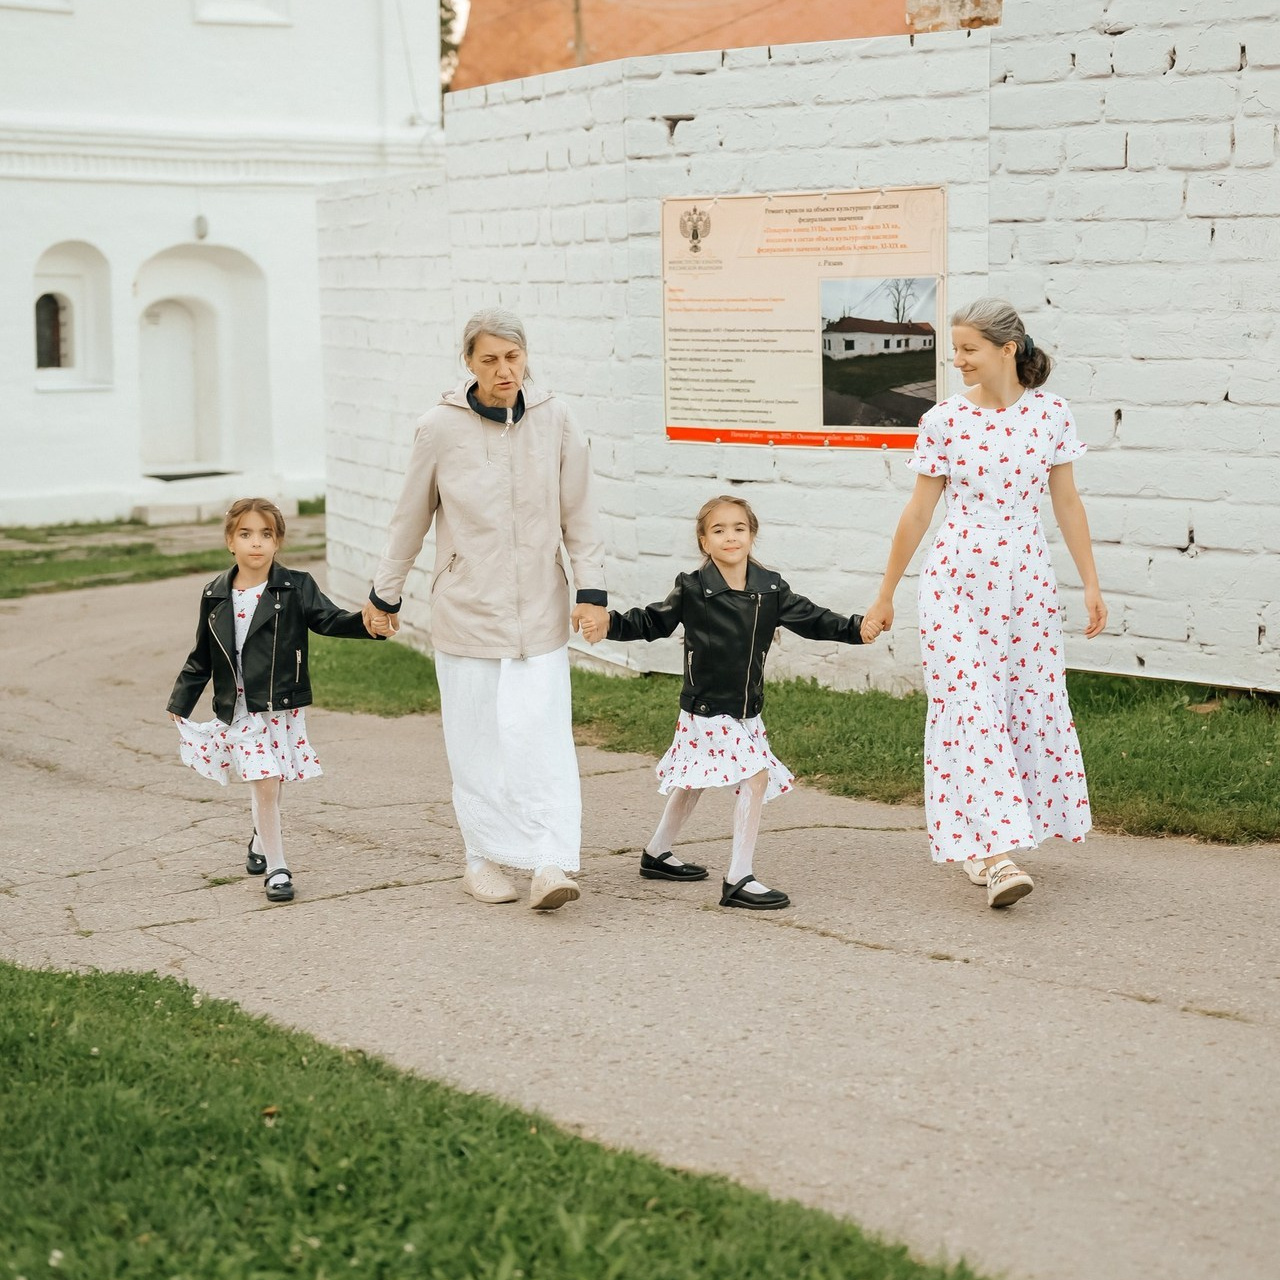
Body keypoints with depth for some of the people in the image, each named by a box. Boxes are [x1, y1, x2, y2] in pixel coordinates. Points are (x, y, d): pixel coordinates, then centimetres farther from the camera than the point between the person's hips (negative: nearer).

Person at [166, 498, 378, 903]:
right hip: (239, 712, 0)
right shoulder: (215, 595, 3)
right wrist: (180, 702, 15)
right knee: (263, 783, -7)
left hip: (282, 708, 0)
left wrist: (367, 623, -31)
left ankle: (261, 844, 37)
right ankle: (276, 868, 2)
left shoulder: (296, 588, -4)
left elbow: (331, 620, -11)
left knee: (268, 784, 9)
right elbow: (201, 658, 12)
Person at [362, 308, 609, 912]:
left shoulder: (554, 420, -2)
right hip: (466, 608, -1)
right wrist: (385, 594, 13)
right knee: (478, 739, 5)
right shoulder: (441, 428, -6)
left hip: (539, 608, 1)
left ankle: (552, 863, -10)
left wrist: (591, 588, 1)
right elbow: (411, 518, 6)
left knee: (543, 735, -7)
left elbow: (577, 514, 5)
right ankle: (483, 857, 18)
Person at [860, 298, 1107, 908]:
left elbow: (1066, 502, 7)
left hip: (1027, 579, 2)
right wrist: (885, 597, 6)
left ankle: (992, 843, 22)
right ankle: (991, 850, -12)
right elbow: (918, 512, 3)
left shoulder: (1050, 412, 0)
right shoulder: (943, 421, -3)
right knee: (968, 707, -9)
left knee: (1032, 702, 6)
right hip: (957, 581, -2)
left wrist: (1091, 583, 6)